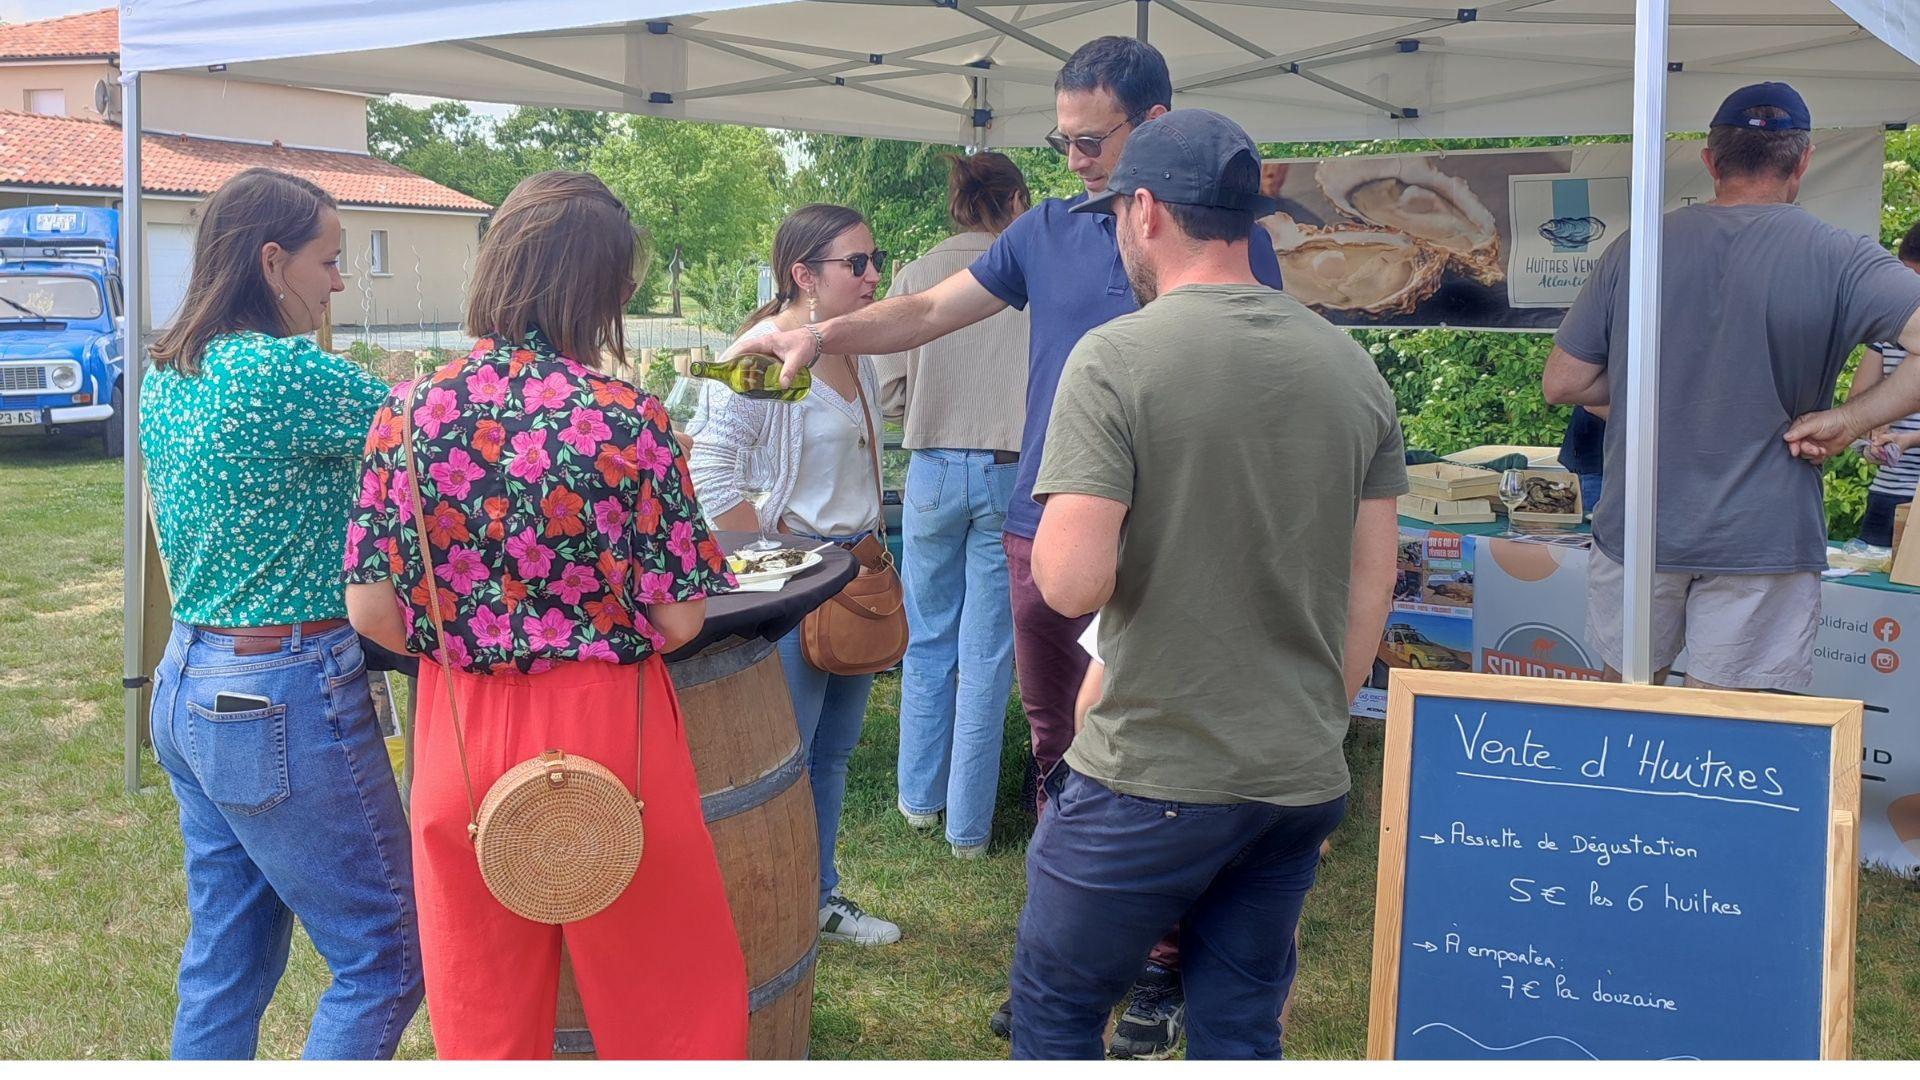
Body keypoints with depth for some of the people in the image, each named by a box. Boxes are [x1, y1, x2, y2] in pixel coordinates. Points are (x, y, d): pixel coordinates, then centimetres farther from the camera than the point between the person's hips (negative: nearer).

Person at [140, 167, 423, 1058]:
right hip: (283, 701, -9)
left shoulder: (168, 377, 9)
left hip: (187, 687, 9)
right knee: (384, 959, 4)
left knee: (226, 963, 18)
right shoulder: (288, 370, -18)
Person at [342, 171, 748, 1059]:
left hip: (459, 744, 3)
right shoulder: (628, 419, -12)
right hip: (605, 739, -3)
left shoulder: (409, 412, -4)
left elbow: (371, 611, -4)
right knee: (673, 1009, 14)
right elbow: (679, 619, -10)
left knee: (483, 1019, 18)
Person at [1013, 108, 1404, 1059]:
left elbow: (1073, 582, -21)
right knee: (1240, 1026, 17)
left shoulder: (1116, 358, -14)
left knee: (1056, 1012, 14)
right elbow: (1371, 586, 8)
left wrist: (1049, 533, 1)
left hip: (1150, 783, -5)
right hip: (1302, 783, 5)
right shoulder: (1351, 366, 4)